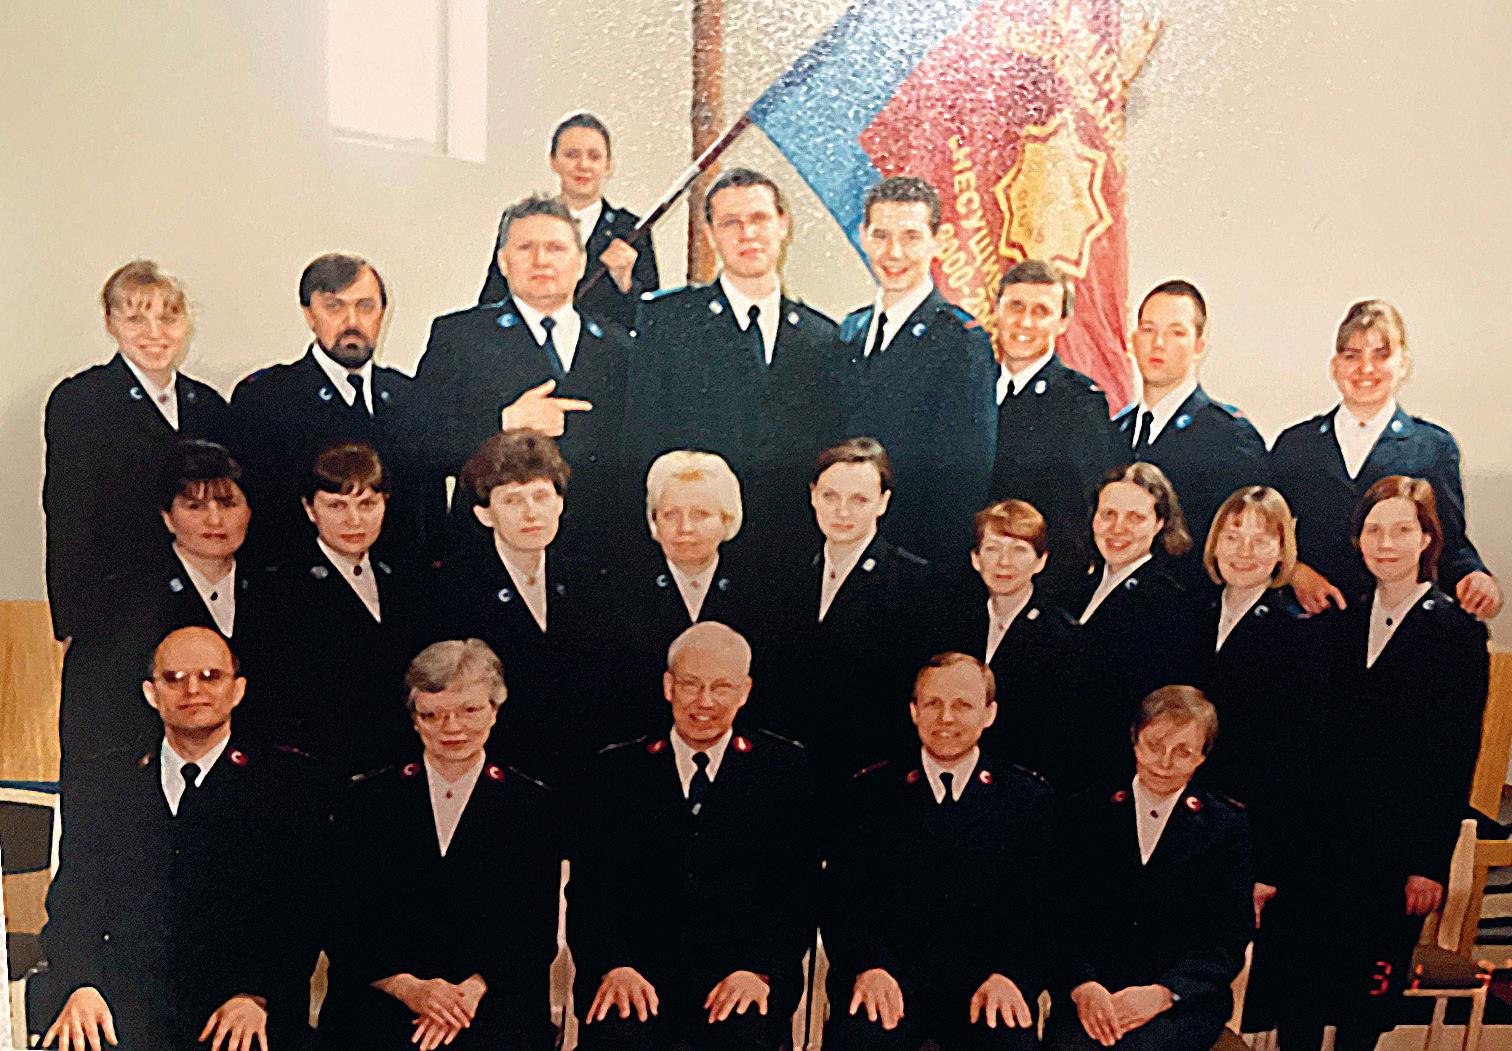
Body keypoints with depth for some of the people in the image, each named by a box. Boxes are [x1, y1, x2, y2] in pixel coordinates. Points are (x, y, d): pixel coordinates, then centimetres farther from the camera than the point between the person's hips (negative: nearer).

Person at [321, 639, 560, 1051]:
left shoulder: (533, 806, 7)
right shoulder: (367, 801, 9)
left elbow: (537, 934, 4)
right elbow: (343, 927, 4)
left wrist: (473, 988, -12)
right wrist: (408, 986, -10)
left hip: (494, 1007, 0)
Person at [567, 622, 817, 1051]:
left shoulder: (783, 767, 10)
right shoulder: (615, 770, 12)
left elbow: (799, 887, 3)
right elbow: (588, 888, 6)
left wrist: (761, 969, -13)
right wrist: (613, 965, -13)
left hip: (741, 966, 0)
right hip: (639, 966, 1)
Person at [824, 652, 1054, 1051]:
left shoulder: (1029, 797, 10)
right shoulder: (869, 791, 10)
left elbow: (1046, 907, 3)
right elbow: (841, 899, 4)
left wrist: (1010, 975, -15)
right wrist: (868, 967, -14)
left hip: (983, 981, 0)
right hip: (890, 971, 0)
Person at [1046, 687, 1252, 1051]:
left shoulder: (1230, 827, 7)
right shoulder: (1086, 812, 11)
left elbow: (1230, 940, 1)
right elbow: (1064, 916, 6)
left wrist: (1162, 992, -14)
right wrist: (1082, 984, -13)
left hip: (1185, 1001, -1)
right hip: (1090, 993, 1)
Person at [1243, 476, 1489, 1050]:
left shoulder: (1456, 631, -6)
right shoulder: (1341, 620, 7)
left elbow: (1457, 758, -7)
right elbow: (1313, 736, 7)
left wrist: (1432, 862, -10)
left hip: (1396, 848, -3)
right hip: (1319, 840, 4)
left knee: (1367, 999, 9)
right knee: (1296, 979, 7)